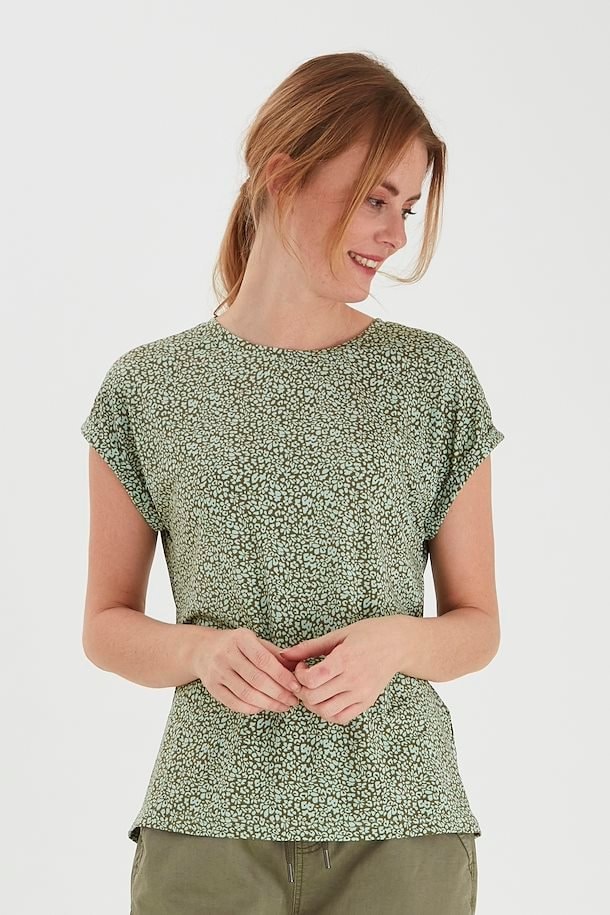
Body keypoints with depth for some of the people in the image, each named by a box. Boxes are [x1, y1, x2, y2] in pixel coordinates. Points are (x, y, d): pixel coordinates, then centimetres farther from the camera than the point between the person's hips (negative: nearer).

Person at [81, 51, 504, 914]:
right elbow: (106, 624, 8)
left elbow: (477, 624, 8)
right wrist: (199, 651, -12)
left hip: (401, 820, 1)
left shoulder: (435, 379, 3)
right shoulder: (150, 389, 3)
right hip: (209, 821, 0)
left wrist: (396, 640, -13)